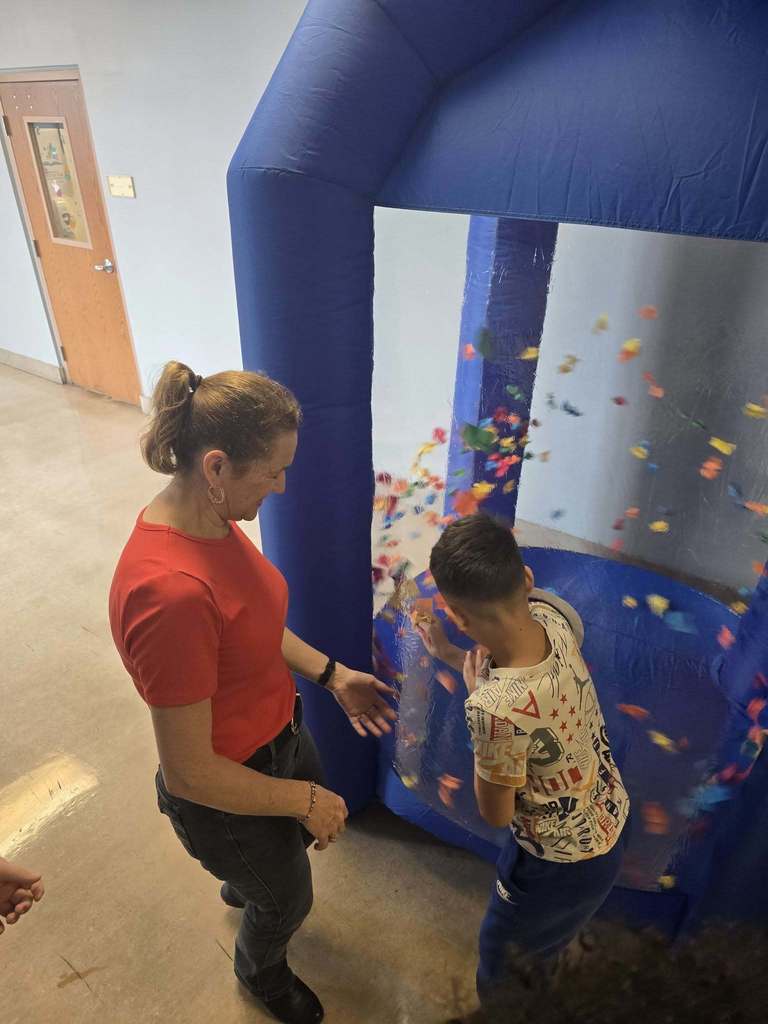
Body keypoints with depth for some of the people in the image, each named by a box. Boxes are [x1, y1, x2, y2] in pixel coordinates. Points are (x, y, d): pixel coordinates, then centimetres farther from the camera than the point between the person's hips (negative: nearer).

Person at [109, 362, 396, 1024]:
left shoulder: (210, 518, -13)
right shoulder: (172, 594, -41)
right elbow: (190, 774, -30)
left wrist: (332, 675, 0)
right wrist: (306, 800, -17)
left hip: (279, 733, 7)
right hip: (227, 793, -7)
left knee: (308, 830, 36)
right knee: (288, 900, 25)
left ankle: (241, 886, 72)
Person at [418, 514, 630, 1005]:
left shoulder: (497, 708, -42)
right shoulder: (553, 613, -22)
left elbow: (496, 813, -20)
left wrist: (476, 693, -18)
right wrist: (450, 654, 9)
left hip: (563, 863, -7)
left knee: (501, 951, 25)